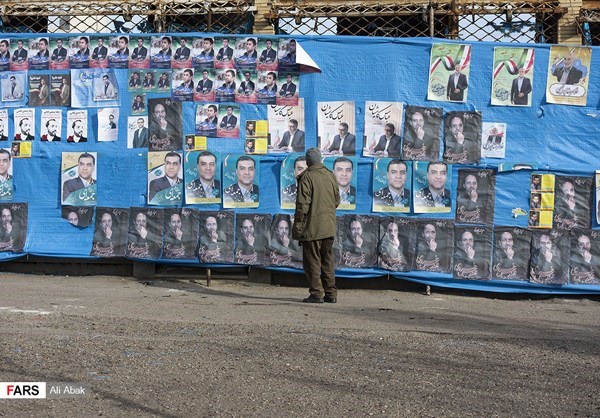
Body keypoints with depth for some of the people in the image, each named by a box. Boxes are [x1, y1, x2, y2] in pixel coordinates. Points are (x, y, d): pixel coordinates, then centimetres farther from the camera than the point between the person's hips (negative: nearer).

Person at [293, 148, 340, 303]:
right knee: (327, 261, 12)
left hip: (312, 227, -6)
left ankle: (316, 293, -1)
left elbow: (303, 203, -15)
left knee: (312, 261, 0)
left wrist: (298, 224, -9)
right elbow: (337, 200, 13)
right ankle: (331, 293, 13)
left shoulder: (307, 177, -12)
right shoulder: (331, 176, 7)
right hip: (329, 226, 6)